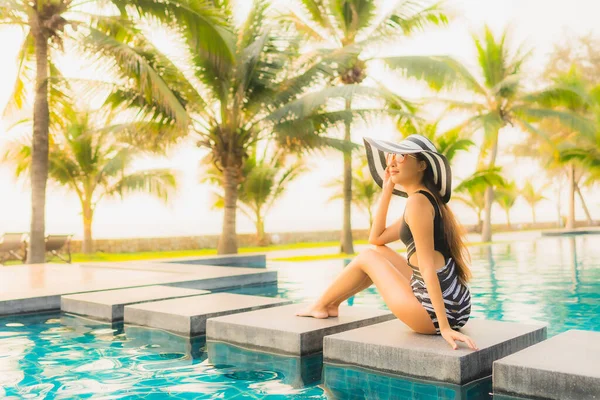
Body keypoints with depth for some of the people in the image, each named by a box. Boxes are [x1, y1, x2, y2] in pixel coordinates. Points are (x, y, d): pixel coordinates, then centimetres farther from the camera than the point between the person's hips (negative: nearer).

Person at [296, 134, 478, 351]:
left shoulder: (417, 200, -14)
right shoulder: (430, 199, 15)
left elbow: (428, 267, -20)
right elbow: (376, 238, 19)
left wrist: (444, 327, -21)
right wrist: (387, 190, 16)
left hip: (437, 311, -9)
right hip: (456, 306, 9)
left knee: (367, 257, 9)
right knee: (379, 253, 20)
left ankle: (321, 305, 29)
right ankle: (332, 303, 33)